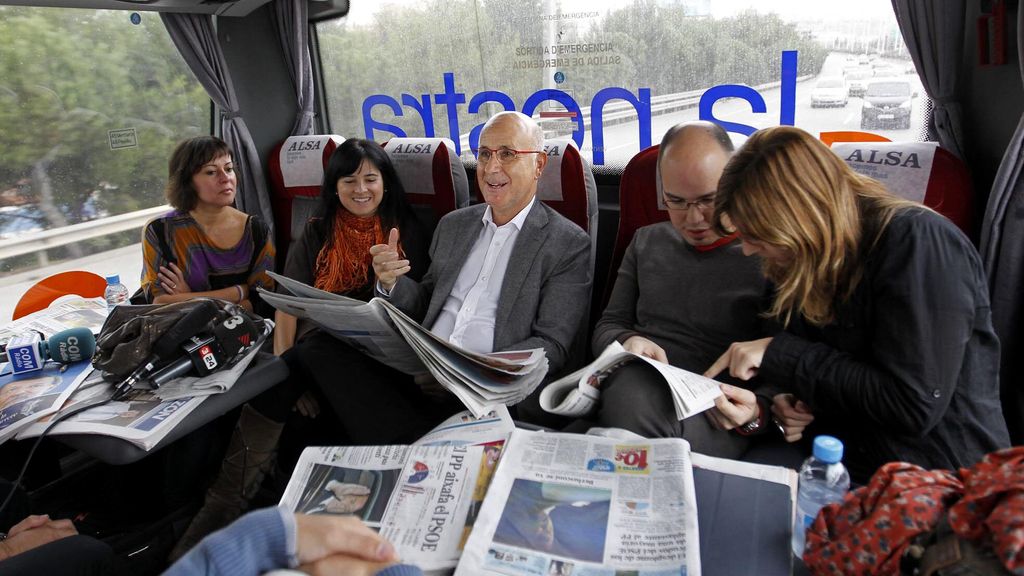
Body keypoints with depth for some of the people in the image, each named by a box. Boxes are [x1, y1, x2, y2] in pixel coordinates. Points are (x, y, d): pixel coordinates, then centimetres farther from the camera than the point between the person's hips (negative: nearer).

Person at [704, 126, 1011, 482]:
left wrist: (778, 353, -19)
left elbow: (913, 404, -22)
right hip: (844, 463, 6)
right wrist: (761, 407, -8)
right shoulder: (802, 266, 5)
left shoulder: (917, 242, -16)